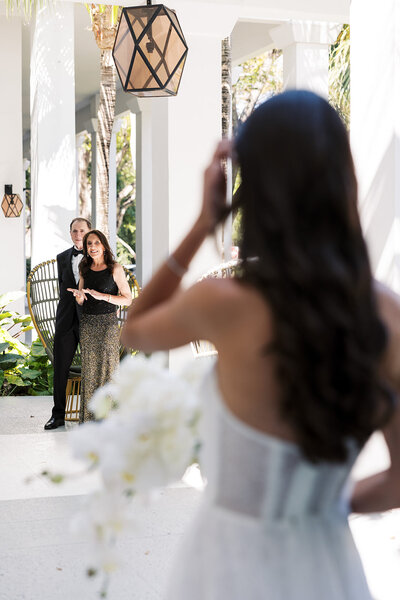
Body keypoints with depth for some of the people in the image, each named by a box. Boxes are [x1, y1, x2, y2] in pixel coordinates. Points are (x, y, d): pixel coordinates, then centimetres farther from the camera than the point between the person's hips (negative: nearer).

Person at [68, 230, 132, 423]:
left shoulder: (115, 269, -4)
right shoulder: (85, 269, 10)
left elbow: (128, 299, -6)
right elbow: (81, 301, 15)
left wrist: (102, 296, -18)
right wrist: (79, 295, -9)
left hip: (107, 322, -4)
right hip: (87, 323, 4)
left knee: (108, 367, -3)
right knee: (89, 369, 5)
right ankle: (89, 416, 11)